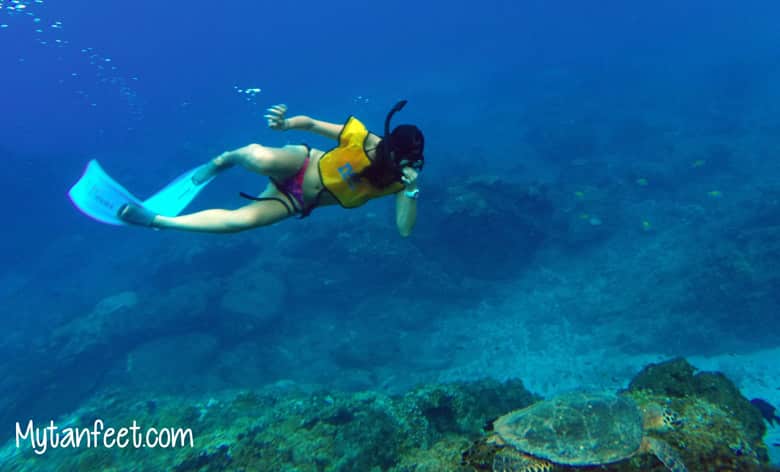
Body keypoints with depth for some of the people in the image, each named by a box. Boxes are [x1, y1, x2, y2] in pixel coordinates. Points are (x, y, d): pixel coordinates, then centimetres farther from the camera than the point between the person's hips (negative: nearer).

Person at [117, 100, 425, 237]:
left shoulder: (397, 180, -11)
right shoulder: (362, 138, -19)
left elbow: (405, 230, -21)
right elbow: (311, 123, -10)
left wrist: (411, 189, -35)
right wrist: (287, 124, -31)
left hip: (299, 203, 2)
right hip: (301, 166, -2)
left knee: (240, 220, -21)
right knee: (259, 157, -39)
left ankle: (156, 220, 0)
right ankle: (221, 162, 1)